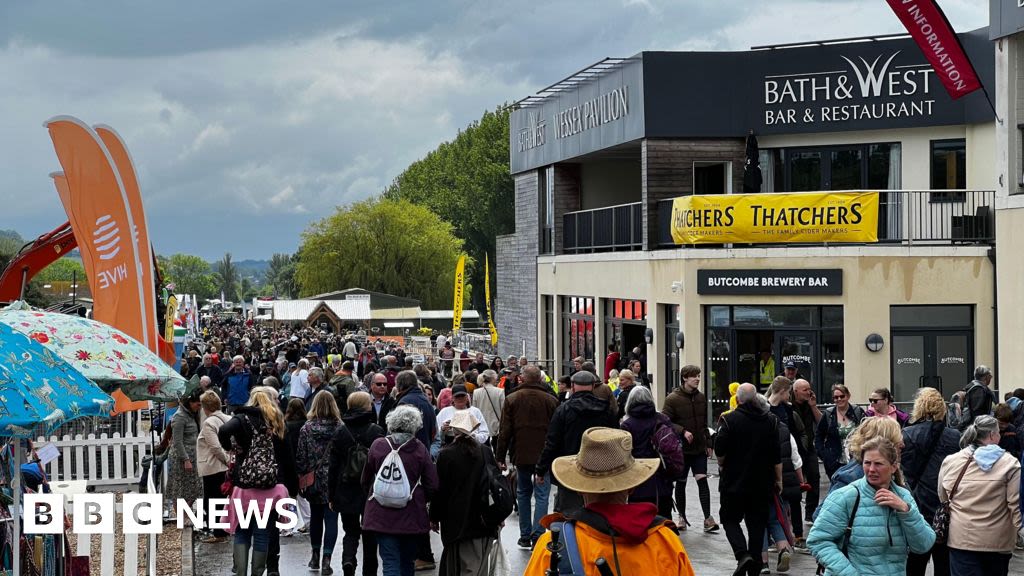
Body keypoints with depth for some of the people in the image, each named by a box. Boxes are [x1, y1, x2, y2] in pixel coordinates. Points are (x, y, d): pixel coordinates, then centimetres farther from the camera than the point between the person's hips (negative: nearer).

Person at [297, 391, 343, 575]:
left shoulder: (307, 428, -6)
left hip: (314, 480, 1)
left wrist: (301, 477, 6)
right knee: (331, 519, 1)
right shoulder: (340, 428, -9)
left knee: (315, 517, 18)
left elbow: (300, 456, -4)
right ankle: (326, 559, -8)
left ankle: (316, 556, 26)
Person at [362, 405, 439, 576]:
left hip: (382, 515, 0)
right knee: (408, 562, 17)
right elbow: (432, 486, -5)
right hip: (412, 517, 0)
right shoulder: (419, 449, -6)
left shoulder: (377, 445, -3)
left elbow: (366, 481, 9)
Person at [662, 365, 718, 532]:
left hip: (699, 448, 3)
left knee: (702, 480, -7)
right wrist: (682, 431, -24)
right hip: (681, 449, -3)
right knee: (680, 483, 9)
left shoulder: (701, 397, 6)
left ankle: (708, 518, -7)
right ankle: (682, 517, 22)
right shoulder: (673, 399, -11)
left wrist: (708, 444, 12)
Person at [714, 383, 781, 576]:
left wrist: (722, 465, 8)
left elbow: (720, 451, -13)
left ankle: (742, 555, -14)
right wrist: (778, 480, 10)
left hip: (734, 480, -4)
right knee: (757, 523, 11)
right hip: (762, 482, 4)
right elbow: (777, 455, 2)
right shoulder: (770, 420, 2)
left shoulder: (730, 419, -12)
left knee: (730, 519, 8)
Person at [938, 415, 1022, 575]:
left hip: (961, 539, 1)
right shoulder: (1010, 463, -8)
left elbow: (943, 499, 11)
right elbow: (1016, 505, -11)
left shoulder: (949, 462, 0)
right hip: (998, 542, -1)